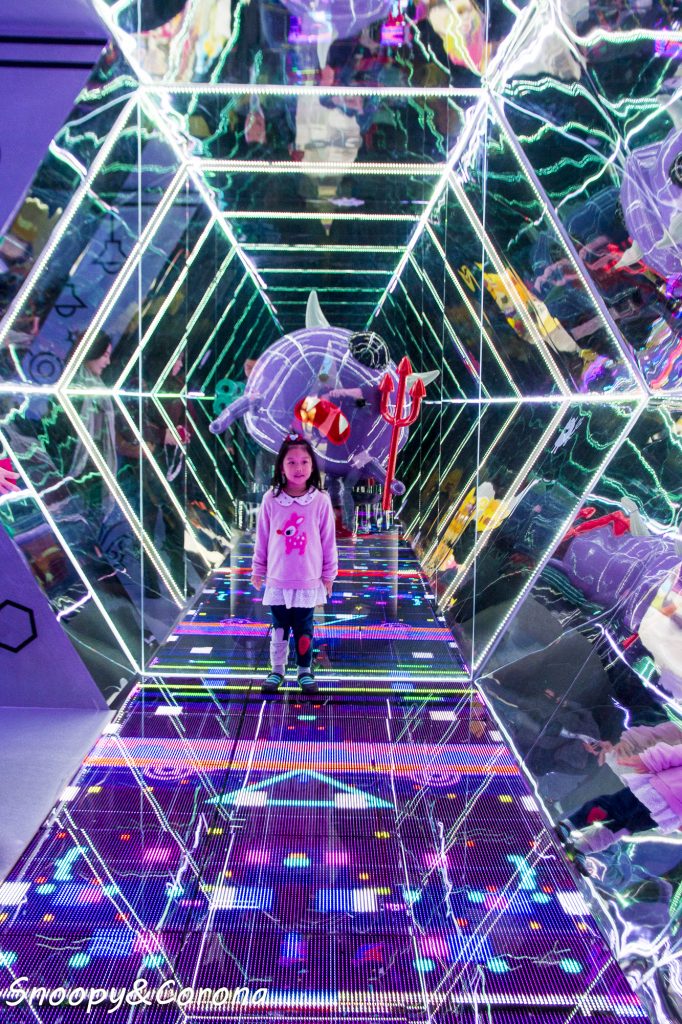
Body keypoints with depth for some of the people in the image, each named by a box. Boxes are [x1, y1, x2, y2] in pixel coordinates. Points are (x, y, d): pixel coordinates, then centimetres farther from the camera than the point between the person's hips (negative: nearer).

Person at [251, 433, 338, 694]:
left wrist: (329, 574, 4)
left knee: (304, 629, 12)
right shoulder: (271, 499, -8)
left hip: (308, 581, -1)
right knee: (279, 628, 14)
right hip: (277, 580, 1)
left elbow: (328, 541, -2)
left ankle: (305, 670, 28)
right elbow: (262, 538, 1)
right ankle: (277, 669, 29)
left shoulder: (320, 500, -9)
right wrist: (257, 570, 8)